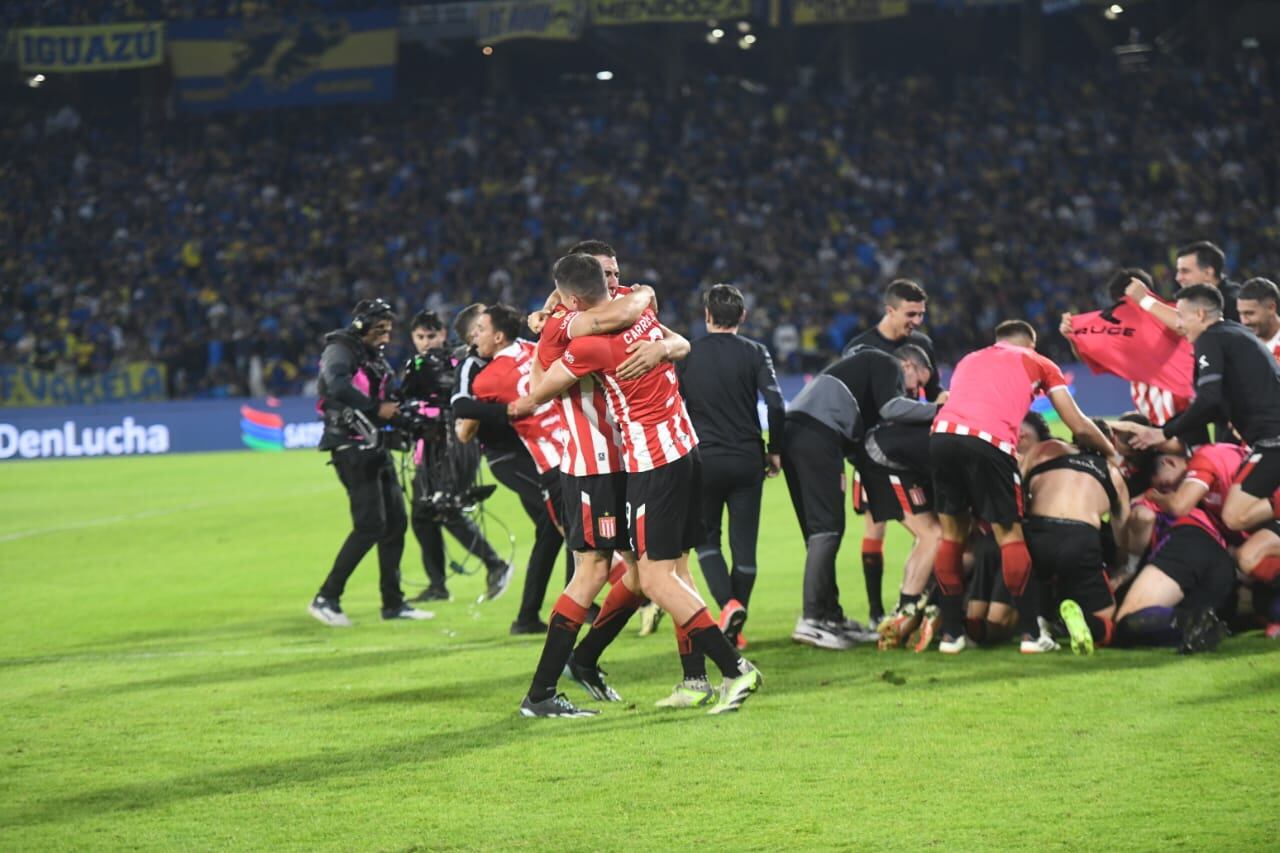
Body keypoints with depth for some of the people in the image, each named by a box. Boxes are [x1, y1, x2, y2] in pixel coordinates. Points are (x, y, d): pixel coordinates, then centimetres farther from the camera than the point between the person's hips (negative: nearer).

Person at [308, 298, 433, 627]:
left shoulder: (375, 359, 20)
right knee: (370, 525, -14)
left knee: (395, 523, 9)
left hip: (374, 448, 9)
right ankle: (326, 599, -10)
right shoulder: (341, 350, -8)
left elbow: (384, 405, 16)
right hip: (350, 448, -9)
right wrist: (377, 409, -25)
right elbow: (338, 386, -28)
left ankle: (393, 603, 16)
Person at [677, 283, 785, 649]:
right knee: (745, 543, 8)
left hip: (703, 459, 0)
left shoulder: (687, 354, 2)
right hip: (747, 460, 0)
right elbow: (776, 404, -10)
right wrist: (774, 450, 3)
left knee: (705, 537, 14)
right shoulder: (754, 352, 0)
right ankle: (735, 631, 8)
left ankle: (728, 602, -11)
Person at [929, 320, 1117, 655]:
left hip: (942, 434, 4)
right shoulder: (1038, 363, 25)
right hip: (989, 441, -4)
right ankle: (1032, 633, 6)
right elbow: (1079, 427, 24)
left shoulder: (970, 360, 36)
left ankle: (952, 633, 16)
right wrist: (1112, 453, 41)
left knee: (952, 533, 16)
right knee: (1010, 535, 7)